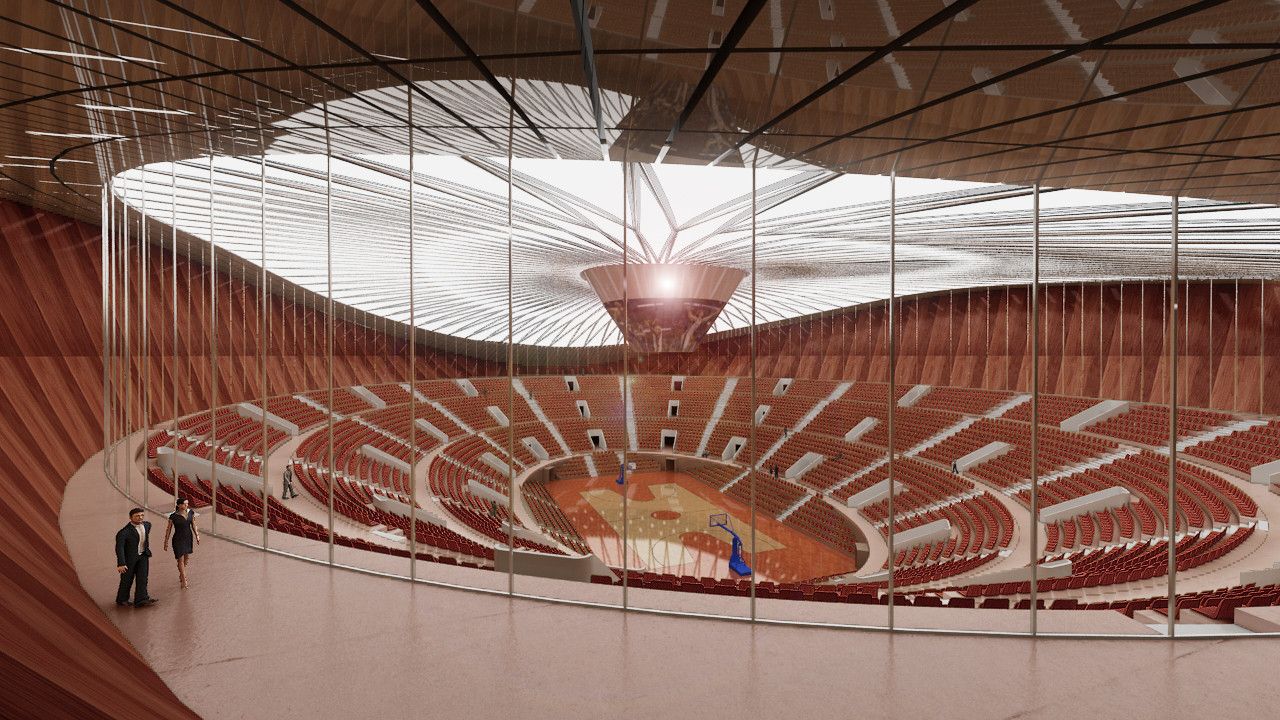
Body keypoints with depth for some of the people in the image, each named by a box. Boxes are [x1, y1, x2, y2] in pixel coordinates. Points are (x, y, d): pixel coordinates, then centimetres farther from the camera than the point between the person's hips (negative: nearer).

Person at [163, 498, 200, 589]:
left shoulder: (191, 512, -5)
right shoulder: (173, 516, -17)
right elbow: (168, 529, -7)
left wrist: (197, 535, 5)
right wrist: (166, 542, -1)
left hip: (188, 538, 5)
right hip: (178, 539, -5)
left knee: (186, 557, 17)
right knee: (181, 559, 1)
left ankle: (181, 575, 39)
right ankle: (184, 580, 11)